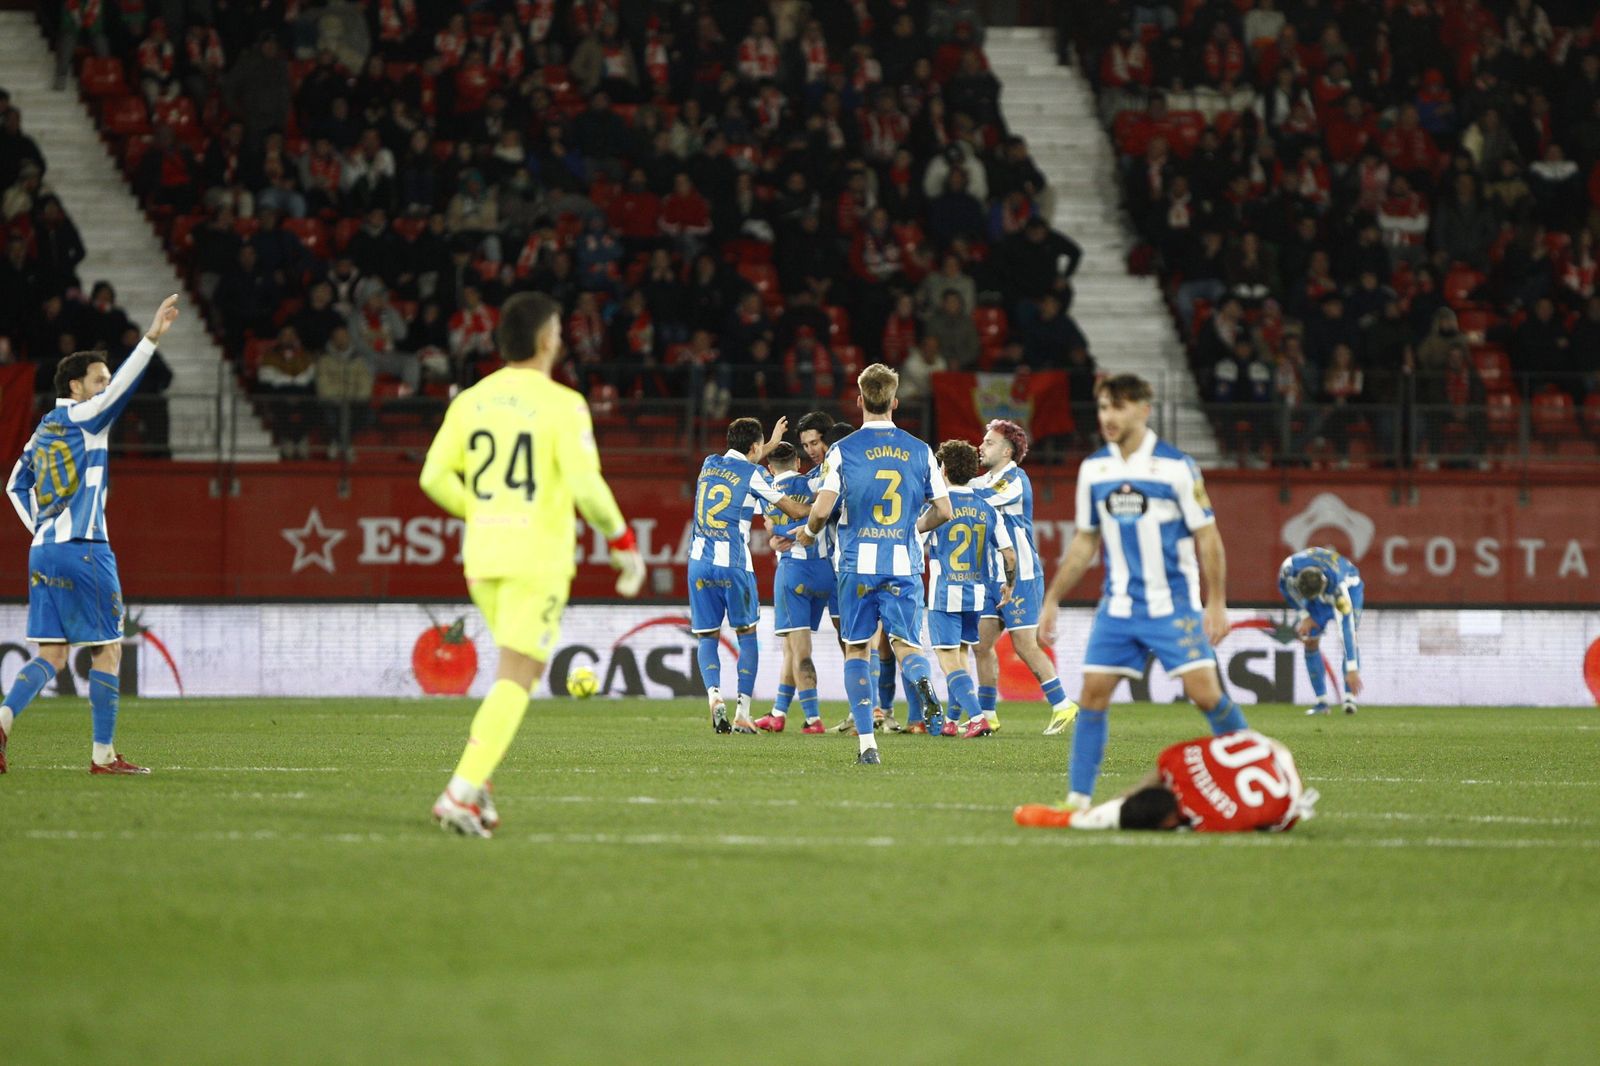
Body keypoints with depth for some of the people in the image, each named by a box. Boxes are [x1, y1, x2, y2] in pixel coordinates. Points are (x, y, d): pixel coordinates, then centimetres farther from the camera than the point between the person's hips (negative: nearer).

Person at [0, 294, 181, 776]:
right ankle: (103, 755, 3)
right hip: (83, 551, -8)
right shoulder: (83, 419, -7)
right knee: (107, 650, 2)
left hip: (44, 551, 8)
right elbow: (122, 387, -22)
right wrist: (152, 337, -28)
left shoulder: (45, 429, 16)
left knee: (52, 654, 8)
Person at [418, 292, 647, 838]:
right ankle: (462, 792, -16)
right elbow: (586, 485, -15)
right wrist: (623, 542, -2)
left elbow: (435, 476, 3)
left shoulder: (471, 400, 6)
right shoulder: (562, 404, -9)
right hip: (538, 555, -6)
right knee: (515, 678, -5)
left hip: (482, 554, 6)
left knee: (524, 667, 22)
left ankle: (478, 778, 8)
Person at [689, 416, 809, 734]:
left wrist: (772, 444, 47)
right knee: (747, 635, 10)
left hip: (700, 562, 4)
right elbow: (795, 510, 5)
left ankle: (714, 694, -19)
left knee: (707, 637, 7)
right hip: (733, 565, -4)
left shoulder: (709, 464, 13)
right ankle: (742, 713, 3)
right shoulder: (753, 475, -2)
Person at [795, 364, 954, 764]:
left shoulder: (842, 450, -3)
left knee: (857, 649, 8)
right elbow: (943, 511, 7)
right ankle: (922, 680, -32)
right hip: (903, 564, 1)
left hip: (858, 564, -1)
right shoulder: (919, 451, 5)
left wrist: (809, 533, 13)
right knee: (906, 642, 5)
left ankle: (866, 742, 3)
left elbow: (822, 509, -9)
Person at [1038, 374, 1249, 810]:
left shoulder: (1177, 466, -7)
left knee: (1204, 690, -13)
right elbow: (1084, 543, 15)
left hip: (1174, 606, -4)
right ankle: (1078, 798, 2)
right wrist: (1052, 600, 13)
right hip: (1118, 606, 4)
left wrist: (1217, 603, -10)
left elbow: (1207, 538, -5)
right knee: (1093, 692, -4)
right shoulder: (1093, 470, 6)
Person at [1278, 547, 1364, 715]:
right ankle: (1321, 702, 0)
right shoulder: (1289, 568, -38)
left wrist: (1352, 669, -47)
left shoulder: (1339, 587, -46)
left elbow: (1346, 627, -46)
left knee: (1350, 637, -23)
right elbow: (1287, 587, -11)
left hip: (1349, 586, -4)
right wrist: (1304, 615, -12)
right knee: (1310, 641, -7)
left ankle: (1350, 697, -25)